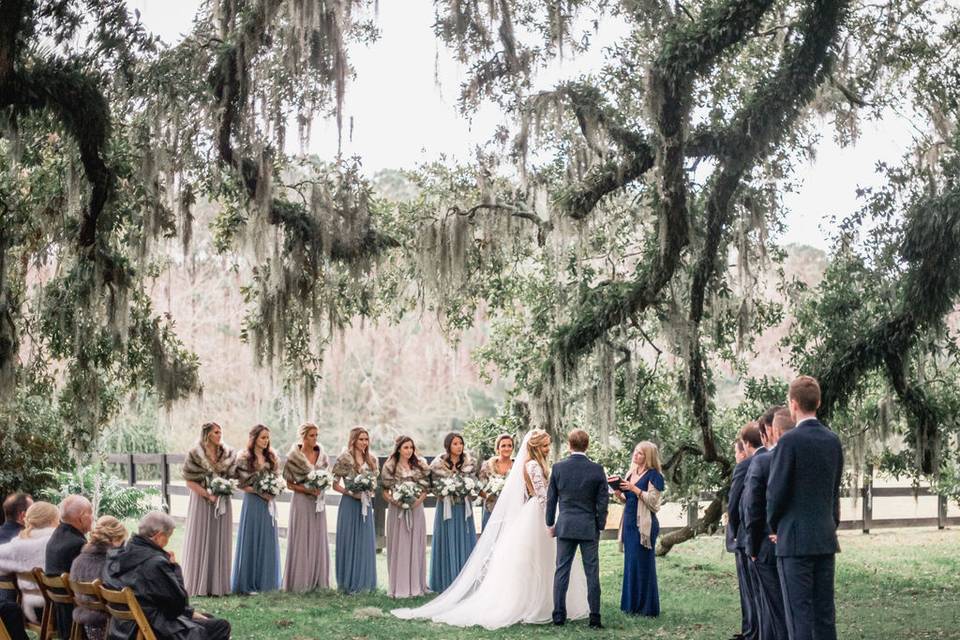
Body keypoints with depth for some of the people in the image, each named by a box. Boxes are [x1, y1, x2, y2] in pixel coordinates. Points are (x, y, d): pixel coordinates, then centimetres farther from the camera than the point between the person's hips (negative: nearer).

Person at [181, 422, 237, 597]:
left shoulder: (228, 455, 6)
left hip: (223, 503, 4)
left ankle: (218, 584, 11)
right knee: (200, 541, -1)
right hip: (202, 502, -4)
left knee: (220, 541, 5)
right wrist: (208, 495, -17)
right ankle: (199, 585, 5)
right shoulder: (195, 455, -6)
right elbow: (190, 482, -8)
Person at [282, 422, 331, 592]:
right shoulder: (294, 456, -8)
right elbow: (289, 484, -6)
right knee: (301, 541, -2)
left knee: (318, 540, 7)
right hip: (301, 502, -5)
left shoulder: (321, 455, 6)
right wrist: (307, 490, -18)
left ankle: (317, 581, 14)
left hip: (318, 502, 5)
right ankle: (299, 582, 5)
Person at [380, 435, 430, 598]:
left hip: (416, 510, 2)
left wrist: (419, 500, -11)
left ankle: (416, 586, 13)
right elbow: (385, 492, 0)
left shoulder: (420, 465, 6)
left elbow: (425, 489, 7)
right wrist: (395, 501, -16)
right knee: (398, 547, 0)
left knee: (415, 547, 5)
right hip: (397, 510, -2)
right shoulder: (390, 467, 0)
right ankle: (399, 586, 6)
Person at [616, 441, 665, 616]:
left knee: (643, 564, -4)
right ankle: (632, 604, 18)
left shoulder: (653, 475, -7)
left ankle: (646, 607, 4)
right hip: (629, 523, 7)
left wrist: (634, 488, -20)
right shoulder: (631, 473, 14)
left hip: (644, 525, -7)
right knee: (630, 563, 10)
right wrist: (619, 492, 0)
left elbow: (653, 500, -14)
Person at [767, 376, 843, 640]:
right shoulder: (833, 441, 7)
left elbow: (776, 491, -10)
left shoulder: (789, 441, -13)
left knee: (800, 612, -3)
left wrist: (773, 526, 6)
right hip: (826, 538, 7)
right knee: (825, 609, 10)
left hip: (795, 539, -6)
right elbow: (835, 489, 12)